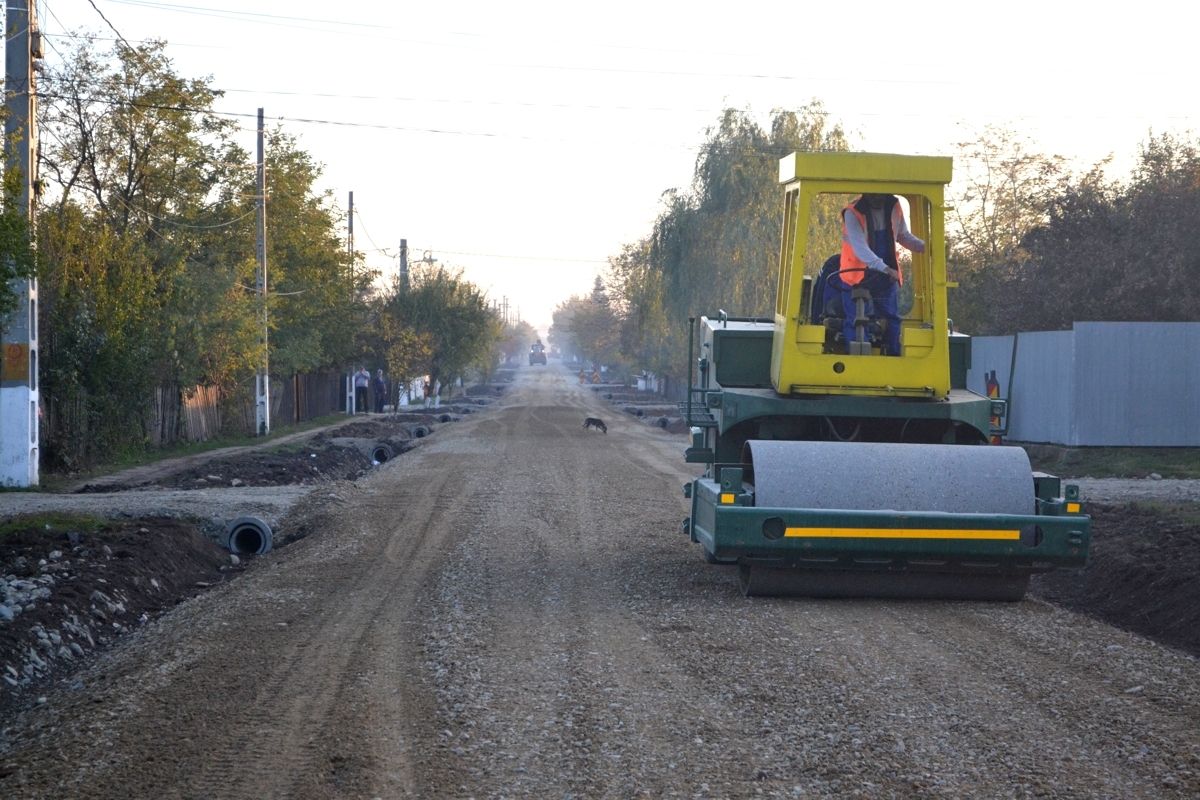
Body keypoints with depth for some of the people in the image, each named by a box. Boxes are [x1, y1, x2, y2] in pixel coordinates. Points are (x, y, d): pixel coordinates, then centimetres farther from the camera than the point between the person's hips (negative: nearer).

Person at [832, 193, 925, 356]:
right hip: (857, 276, -4)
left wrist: (925, 247, -3)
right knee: (854, 321, -3)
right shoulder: (852, 213, -17)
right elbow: (860, 247, -27)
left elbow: (904, 236, 16)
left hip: (887, 277, 4)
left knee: (892, 319, 3)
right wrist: (883, 267, -40)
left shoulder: (894, 208, 1)